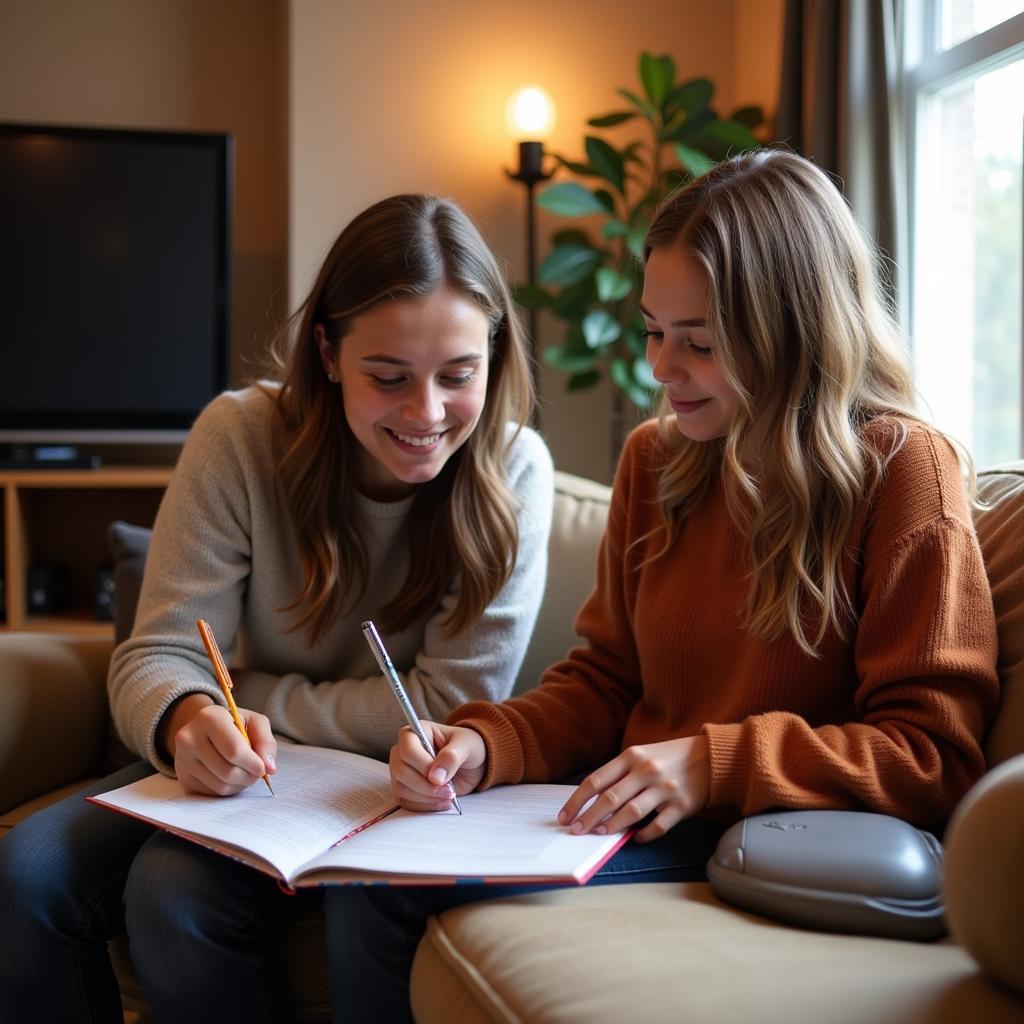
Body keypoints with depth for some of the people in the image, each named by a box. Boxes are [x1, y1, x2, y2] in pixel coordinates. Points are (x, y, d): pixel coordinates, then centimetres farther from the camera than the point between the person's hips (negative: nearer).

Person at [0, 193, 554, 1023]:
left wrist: (249, 698, -14)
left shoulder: (513, 473, -15)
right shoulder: (242, 436, -12)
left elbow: (456, 702, -17)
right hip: (247, 774, 3)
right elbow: (156, 655, -13)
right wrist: (192, 720, -37)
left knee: (176, 892, -27)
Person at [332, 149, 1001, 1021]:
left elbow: (934, 754, -12)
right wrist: (483, 744, -8)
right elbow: (606, 678, 12)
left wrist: (715, 763, -23)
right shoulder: (655, 459, 9)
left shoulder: (901, 470, -9)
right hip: (638, 811, 6)